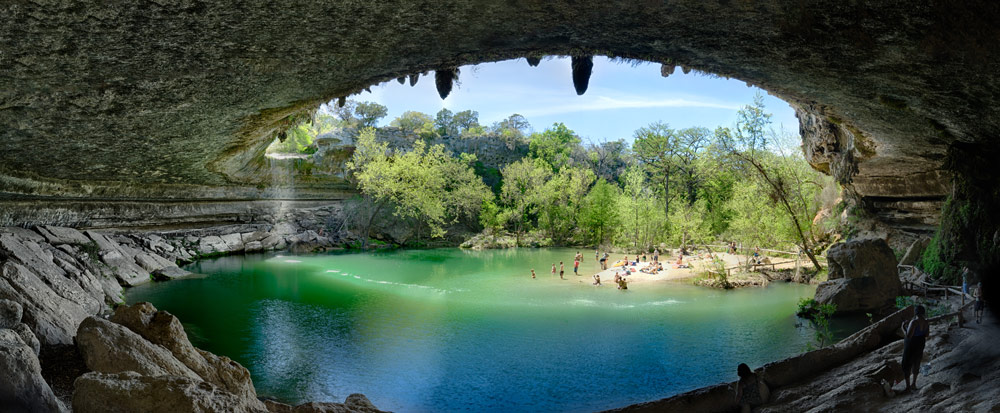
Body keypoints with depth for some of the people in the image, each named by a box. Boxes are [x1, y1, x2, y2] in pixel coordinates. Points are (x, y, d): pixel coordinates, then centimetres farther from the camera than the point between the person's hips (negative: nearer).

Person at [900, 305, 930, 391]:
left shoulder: (914, 322, -29)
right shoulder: (926, 322, -5)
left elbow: (908, 336, -29)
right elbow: (927, 334, 8)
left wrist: (903, 328, -16)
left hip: (911, 346, -7)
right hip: (921, 344, 7)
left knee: (906, 365, 7)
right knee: (916, 363, 23)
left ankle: (908, 386, 13)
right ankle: (914, 383, 36)